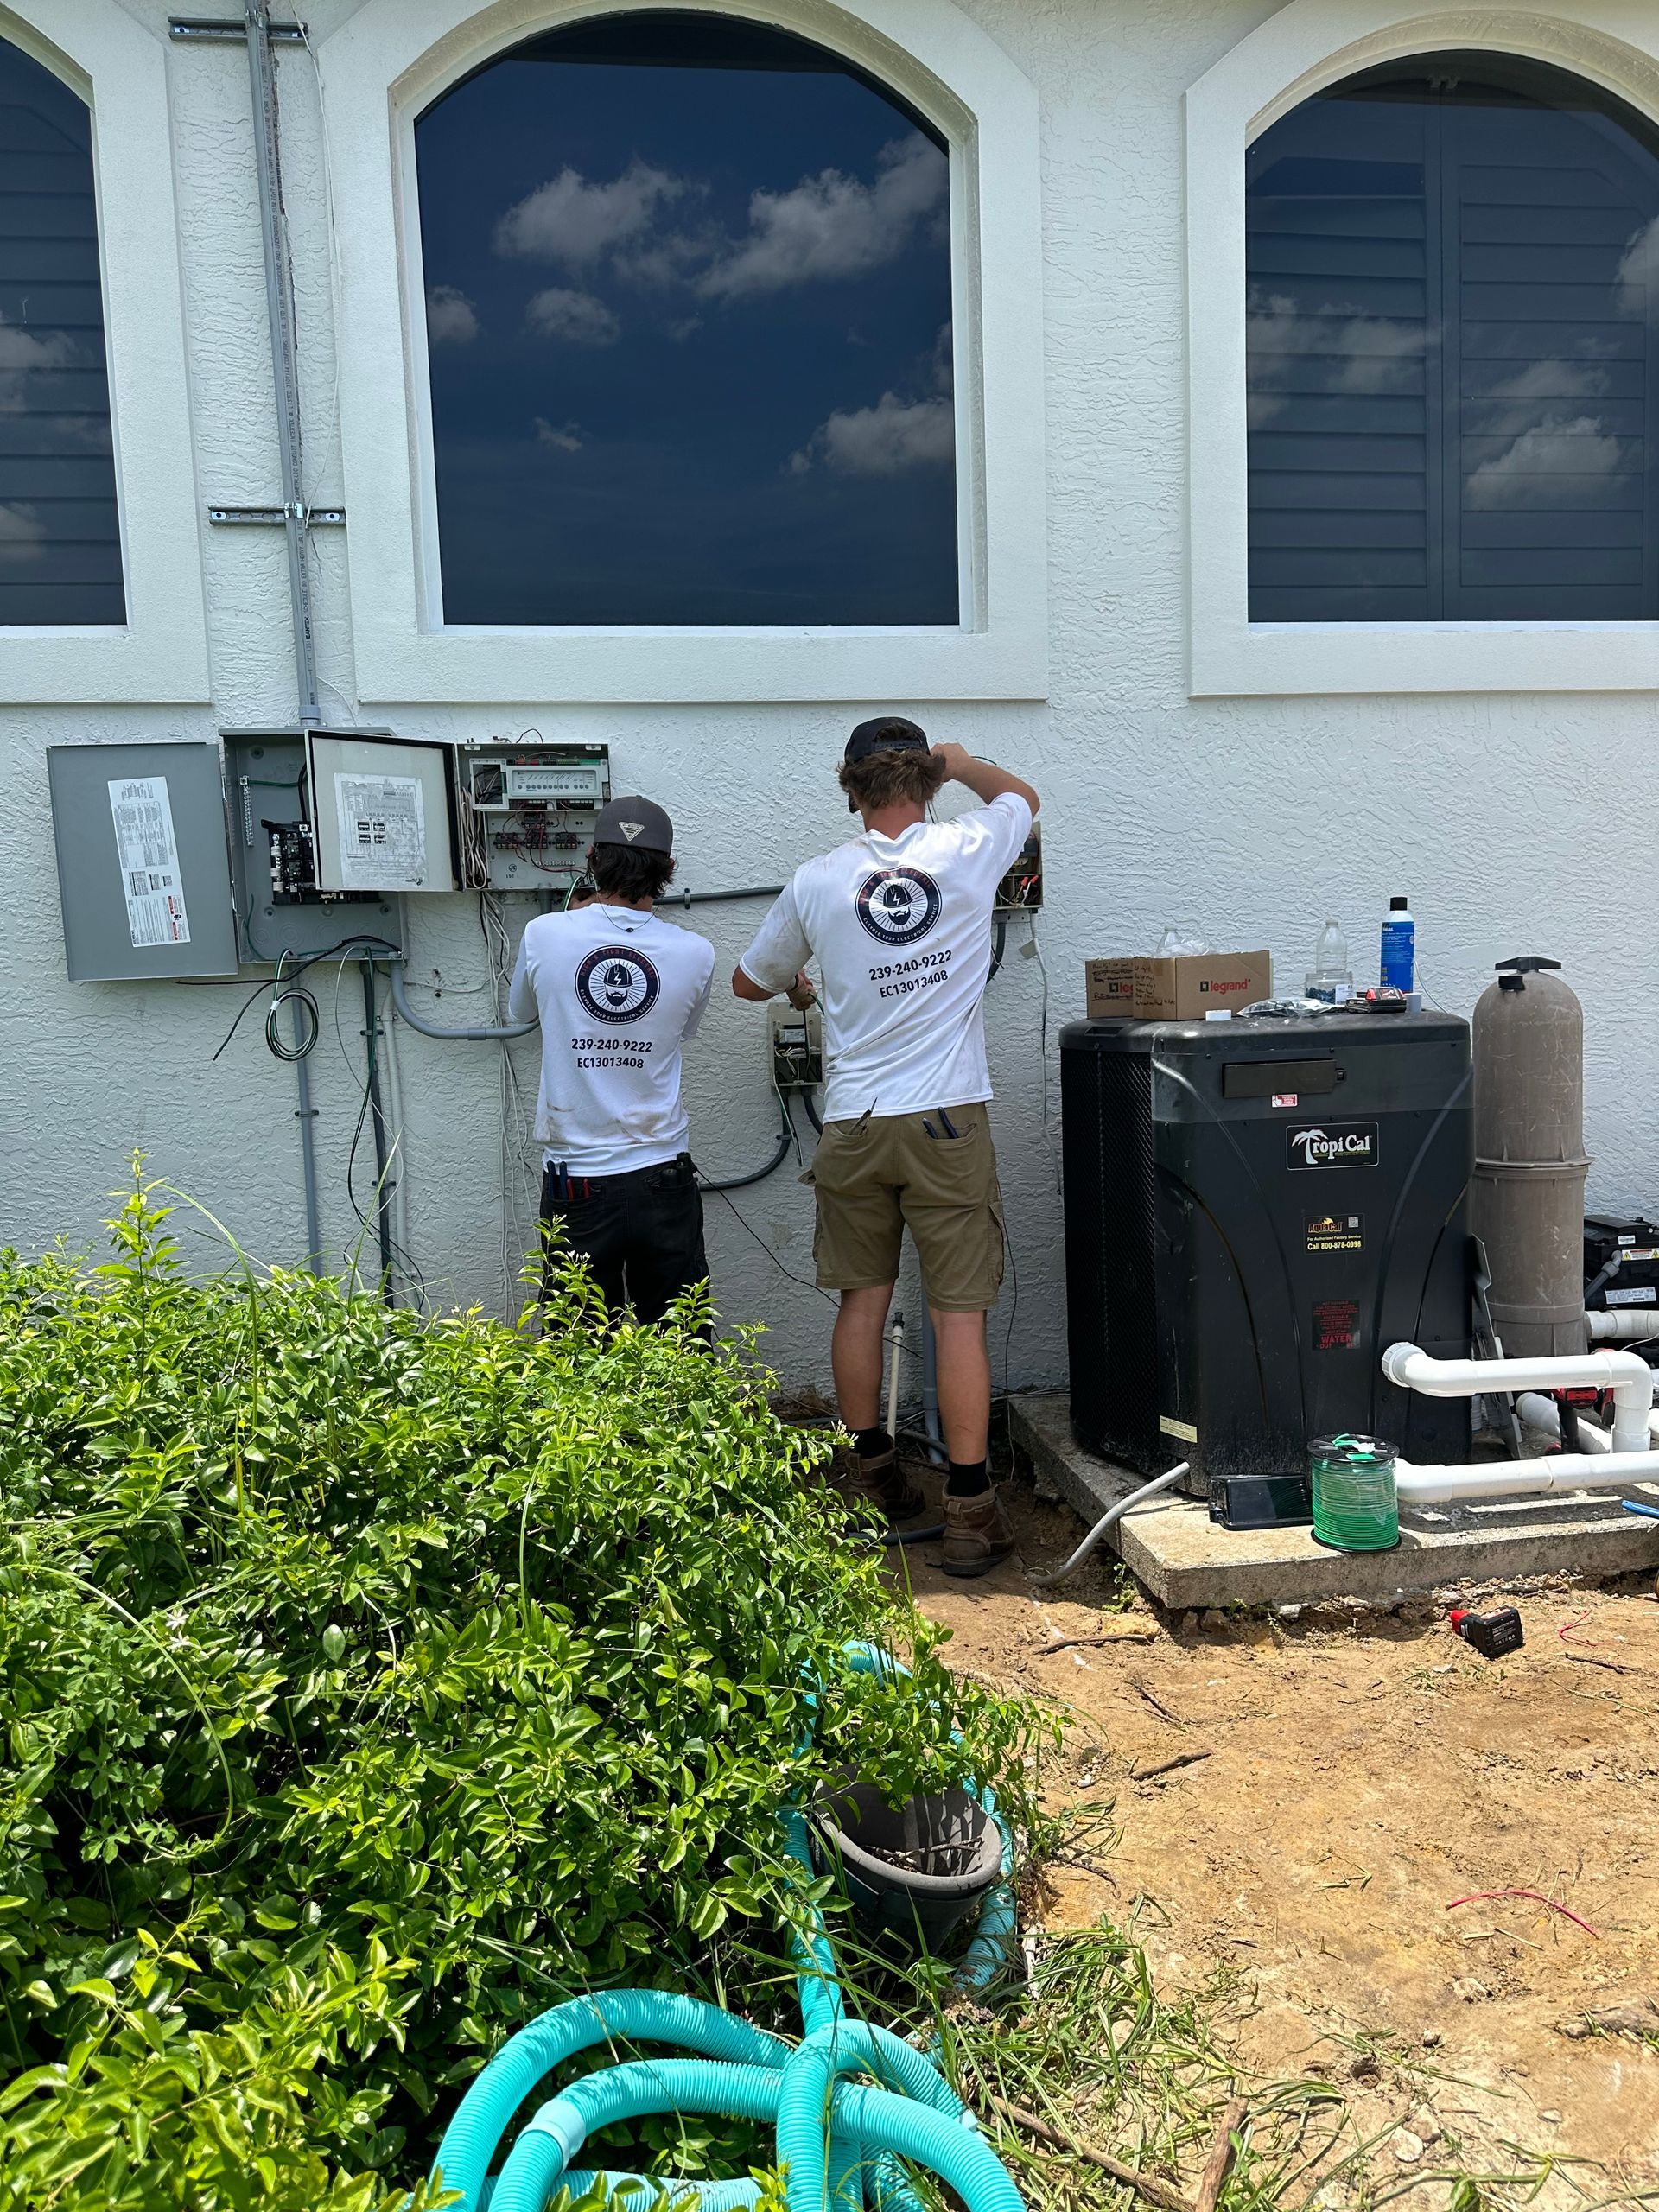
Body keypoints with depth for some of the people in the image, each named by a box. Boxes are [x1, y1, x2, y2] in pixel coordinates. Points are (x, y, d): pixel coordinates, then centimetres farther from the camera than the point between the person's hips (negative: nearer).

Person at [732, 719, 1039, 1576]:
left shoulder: (817, 881, 1)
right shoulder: (969, 850, -2)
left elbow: (751, 981, 17)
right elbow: (1021, 795, 23)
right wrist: (961, 763, 40)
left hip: (854, 1125, 2)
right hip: (948, 1120, -1)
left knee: (862, 1302, 15)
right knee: (959, 1314, 1)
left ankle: (872, 1477, 29)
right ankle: (969, 1511, 6)